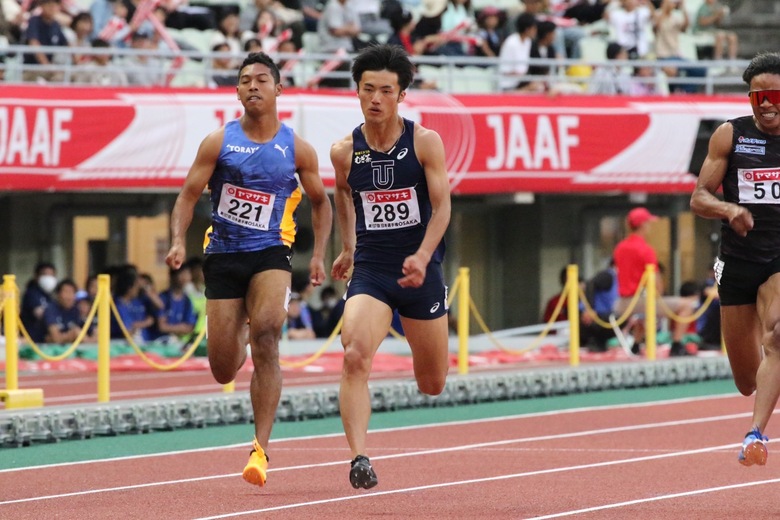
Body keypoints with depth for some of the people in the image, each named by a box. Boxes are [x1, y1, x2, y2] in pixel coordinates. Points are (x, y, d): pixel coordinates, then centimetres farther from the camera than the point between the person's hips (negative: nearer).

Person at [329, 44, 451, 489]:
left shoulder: (425, 142, -6)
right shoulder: (345, 151, 0)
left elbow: (442, 205, -11)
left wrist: (422, 256, -25)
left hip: (420, 270, 0)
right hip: (370, 270, 0)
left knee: (433, 385, 13)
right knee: (355, 357, -27)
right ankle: (359, 458, -31)